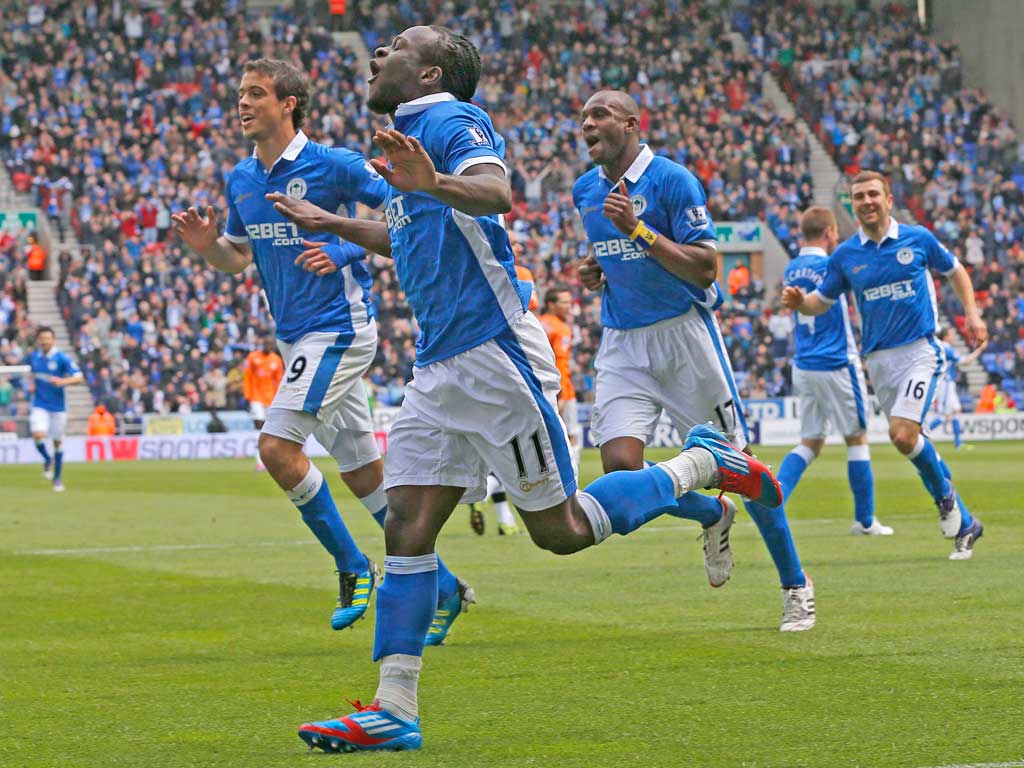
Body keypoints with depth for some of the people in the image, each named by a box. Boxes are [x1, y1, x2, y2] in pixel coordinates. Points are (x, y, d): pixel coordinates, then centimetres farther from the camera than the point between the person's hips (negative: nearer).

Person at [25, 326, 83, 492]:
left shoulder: (62, 358, -10)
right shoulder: (33, 357, 2)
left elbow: (79, 378, -17)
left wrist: (63, 381, -34)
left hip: (58, 406, -1)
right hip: (39, 405, 1)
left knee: (58, 441, 6)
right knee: (38, 435, -20)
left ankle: (57, 478, 24)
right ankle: (47, 460, 12)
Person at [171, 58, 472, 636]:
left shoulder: (334, 165, -11)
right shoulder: (241, 180, 10)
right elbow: (237, 257, 20)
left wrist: (346, 251, -20)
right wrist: (205, 245, -1)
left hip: (339, 326, -8)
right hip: (297, 338, 8)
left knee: (277, 447, -16)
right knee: (365, 475, 9)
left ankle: (352, 566, 0)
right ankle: (442, 586, 18)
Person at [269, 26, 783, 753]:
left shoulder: (453, 120, -9)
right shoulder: (409, 136, 19)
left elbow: (497, 192, -30)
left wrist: (435, 182, -49)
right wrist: (331, 224, 41)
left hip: (495, 354, -9)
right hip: (439, 367, 9)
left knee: (560, 530, -3)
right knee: (407, 527, -1)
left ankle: (704, 463, 15)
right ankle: (394, 709, -3)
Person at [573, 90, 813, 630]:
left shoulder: (671, 180, -11)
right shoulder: (585, 192, 9)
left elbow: (705, 268, -17)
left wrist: (639, 231, -25)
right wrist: (595, 273, 4)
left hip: (684, 334, -5)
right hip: (622, 346, 5)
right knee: (620, 467, -14)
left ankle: (795, 586, 14)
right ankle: (713, 515, 17)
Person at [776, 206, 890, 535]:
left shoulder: (791, 271, 7)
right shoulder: (829, 266, -15)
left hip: (804, 368, 7)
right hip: (837, 365, -7)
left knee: (810, 443, 11)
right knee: (857, 438, 7)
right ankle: (865, 520, 12)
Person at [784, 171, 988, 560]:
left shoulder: (918, 239, -1)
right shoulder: (845, 256, 4)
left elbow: (954, 271, 14)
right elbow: (822, 301, 11)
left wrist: (971, 313, 2)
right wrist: (799, 302, -12)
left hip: (919, 350, -4)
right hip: (879, 360, 4)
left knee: (903, 435, -21)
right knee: (908, 440, 5)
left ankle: (943, 493, 6)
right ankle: (964, 525, 18)